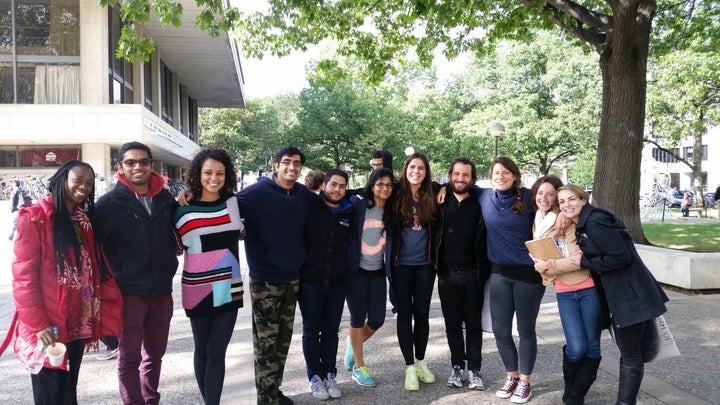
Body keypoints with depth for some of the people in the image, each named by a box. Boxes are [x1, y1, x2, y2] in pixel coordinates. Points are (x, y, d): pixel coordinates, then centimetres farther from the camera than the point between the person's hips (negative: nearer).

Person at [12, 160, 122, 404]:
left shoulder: (84, 221, 12)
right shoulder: (35, 218, -9)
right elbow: (23, 277, -13)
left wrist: (106, 312, 5)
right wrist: (39, 324, -17)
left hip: (77, 324, 6)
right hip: (47, 327, -6)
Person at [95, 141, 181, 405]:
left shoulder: (166, 198, 5)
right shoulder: (109, 203, -7)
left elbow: (176, 236, 17)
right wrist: (115, 275, -12)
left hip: (162, 290, 4)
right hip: (128, 291, -4)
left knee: (155, 353, 17)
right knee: (129, 356, 6)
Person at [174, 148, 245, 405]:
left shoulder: (233, 202, 1)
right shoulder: (185, 208, -4)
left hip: (229, 288, 1)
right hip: (197, 289, -1)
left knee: (216, 352, -1)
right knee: (202, 350, 12)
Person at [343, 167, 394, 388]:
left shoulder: (392, 211, 2)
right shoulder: (357, 204, -7)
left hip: (378, 271, 3)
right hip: (356, 270, -3)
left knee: (377, 319, 4)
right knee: (358, 318, 4)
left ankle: (354, 344, 36)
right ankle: (359, 367, 20)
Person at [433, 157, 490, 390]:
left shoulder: (480, 204, -1)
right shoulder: (441, 201, 3)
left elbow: (486, 239, -2)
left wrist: (484, 271, -8)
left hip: (473, 274, -1)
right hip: (447, 274, 2)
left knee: (473, 324, 7)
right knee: (453, 324, 11)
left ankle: (474, 369, 18)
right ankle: (457, 367, 23)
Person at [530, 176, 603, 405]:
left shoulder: (567, 220, -7)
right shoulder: (536, 225, 10)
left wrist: (550, 265, -20)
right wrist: (541, 267, 2)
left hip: (589, 287, -3)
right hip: (564, 292, 3)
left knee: (592, 347, 2)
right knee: (576, 348, -8)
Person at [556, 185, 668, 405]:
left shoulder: (596, 222, -19)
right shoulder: (581, 226, 11)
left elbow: (621, 258, -23)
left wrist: (584, 262, -15)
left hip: (630, 294, -10)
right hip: (618, 294, 11)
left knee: (630, 355, 1)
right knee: (627, 351, 20)